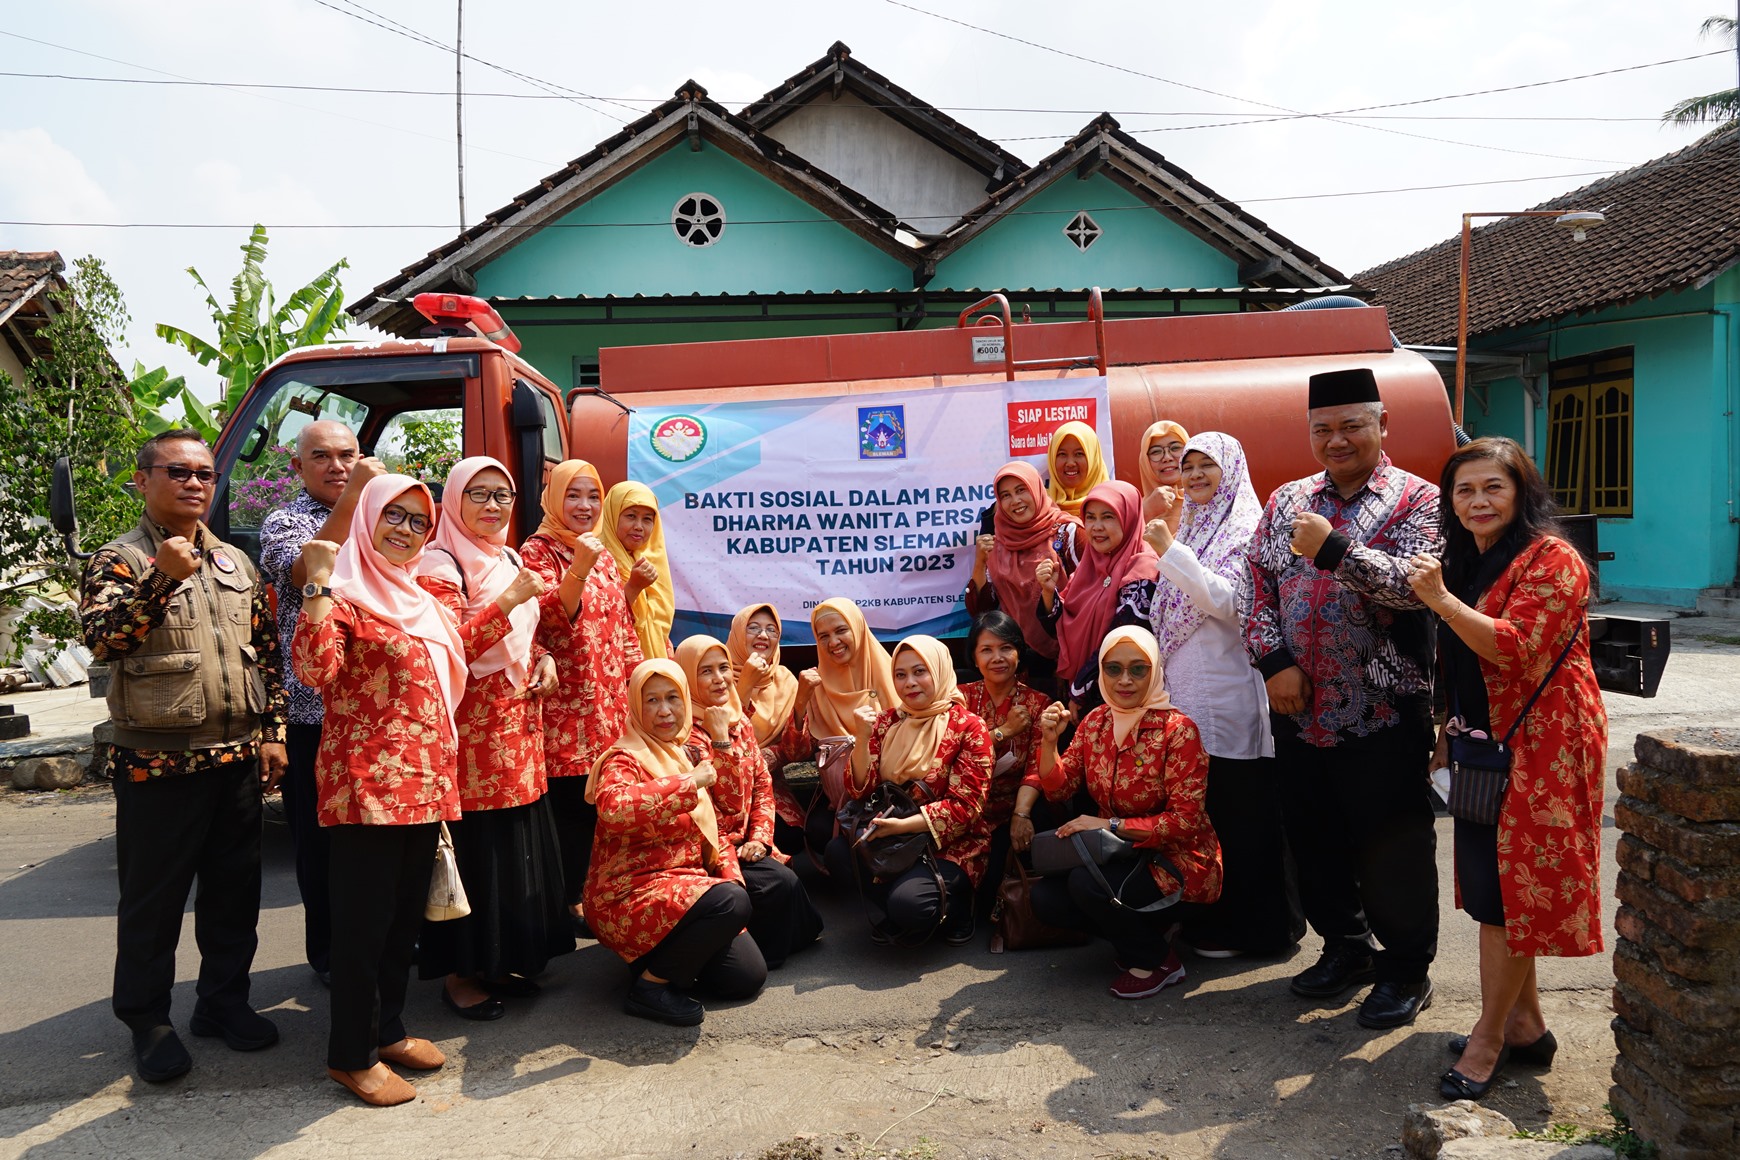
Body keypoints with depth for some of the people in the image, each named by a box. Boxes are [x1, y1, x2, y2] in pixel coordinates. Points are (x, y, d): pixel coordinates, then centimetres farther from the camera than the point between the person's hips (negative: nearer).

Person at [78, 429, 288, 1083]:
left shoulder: (235, 562, 12)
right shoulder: (121, 558, -4)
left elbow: (267, 652, 15)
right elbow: (100, 638, -20)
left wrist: (271, 731, 9)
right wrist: (162, 578, -31)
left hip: (239, 759, 5)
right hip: (158, 764, -5)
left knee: (235, 889, 13)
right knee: (153, 898, 7)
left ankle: (224, 999, 28)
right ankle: (148, 1020, 22)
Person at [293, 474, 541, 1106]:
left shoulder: (416, 597, 16)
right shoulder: (344, 592, -10)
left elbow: (459, 648, 30)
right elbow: (315, 670, -25)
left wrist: (508, 601, 26)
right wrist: (319, 585, -28)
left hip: (424, 778, 9)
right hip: (367, 781, -9)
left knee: (407, 912, 17)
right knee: (364, 918, 1)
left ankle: (389, 1029, 32)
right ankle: (351, 1055, 15)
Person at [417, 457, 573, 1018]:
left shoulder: (511, 560, 15)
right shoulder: (439, 564, -8)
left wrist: (545, 657, 3)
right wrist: (507, 603, -27)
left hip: (519, 724, 7)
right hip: (470, 728, -7)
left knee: (519, 842, 11)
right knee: (472, 847, -1)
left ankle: (503, 959, 25)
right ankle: (459, 973, 13)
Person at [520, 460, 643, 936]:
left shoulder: (604, 555, 15)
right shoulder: (537, 552, -5)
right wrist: (578, 570, -28)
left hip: (608, 703, 6)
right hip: (565, 704, -6)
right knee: (570, 803, -3)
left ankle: (584, 893, 21)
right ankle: (568, 905, 9)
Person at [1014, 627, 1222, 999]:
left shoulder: (1177, 729, -17)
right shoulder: (1096, 721, 2)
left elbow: (1185, 821, -20)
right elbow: (1059, 788, 3)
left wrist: (1110, 825, -25)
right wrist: (1049, 742, -15)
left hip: (1176, 858, -6)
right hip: (1119, 855, 7)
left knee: (1087, 883, -29)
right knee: (1045, 898, -13)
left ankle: (1157, 960, -2)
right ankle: (1138, 931, 11)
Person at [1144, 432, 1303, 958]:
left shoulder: (1246, 528, -7)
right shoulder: (1192, 528, 15)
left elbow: (1228, 601, -20)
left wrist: (1170, 551, -22)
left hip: (1229, 693, -8)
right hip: (1184, 693, 8)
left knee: (1237, 809, 0)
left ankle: (1247, 927, 11)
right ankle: (1206, 920, 23)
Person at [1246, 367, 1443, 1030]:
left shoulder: (1416, 500, -3)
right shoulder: (1287, 502, 11)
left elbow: (1414, 585, -18)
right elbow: (1260, 588, 7)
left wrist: (1333, 548, -24)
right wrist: (1275, 661, -5)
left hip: (1383, 711, -5)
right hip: (1299, 709, 5)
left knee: (1391, 847, 5)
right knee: (1313, 838, 15)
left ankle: (1406, 969, 23)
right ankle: (1345, 946, 35)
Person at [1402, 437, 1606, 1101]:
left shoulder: (1551, 559, -12)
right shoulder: (1468, 562, 14)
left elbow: (1514, 648, -24)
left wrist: (1442, 600, -26)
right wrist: (1448, 741, 17)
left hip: (1537, 746, -8)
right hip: (1486, 746, 8)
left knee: (1505, 889, -3)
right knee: (1493, 884, 12)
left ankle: (1488, 1038, 7)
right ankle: (1525, 1022, 25)